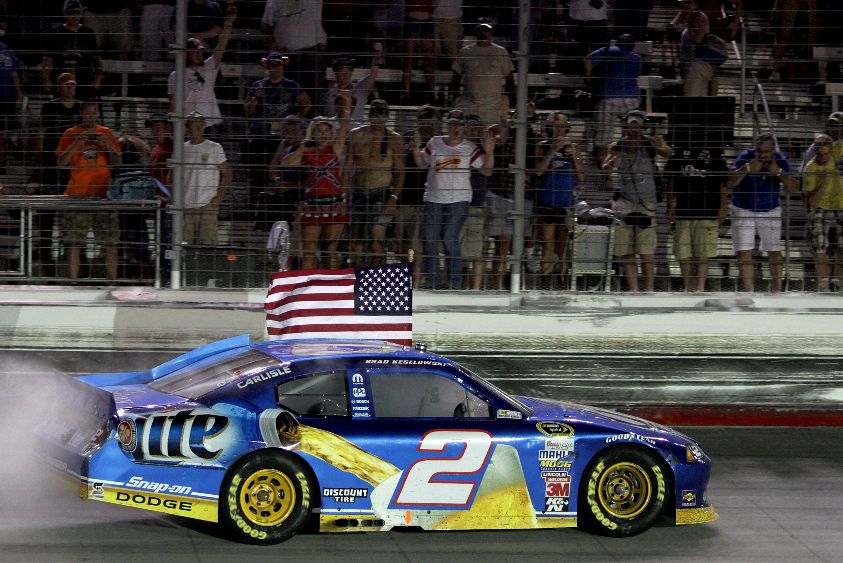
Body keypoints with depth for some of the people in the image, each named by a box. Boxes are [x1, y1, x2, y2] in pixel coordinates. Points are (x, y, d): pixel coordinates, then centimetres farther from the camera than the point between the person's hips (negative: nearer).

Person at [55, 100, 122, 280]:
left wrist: (106, 144, -6)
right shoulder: (71, 134, 7)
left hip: (103, 194, 2)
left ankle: (112, 281, 2)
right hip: (78, 194, -2)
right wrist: (78, 142, -11)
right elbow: (61, 162, -1)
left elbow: (117, 162, 9)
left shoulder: (106, 133, 12)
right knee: (73, 244, -5)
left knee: (111, 244, -3)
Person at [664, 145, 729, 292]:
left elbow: (724, 183, 6)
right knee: (683, 254, 2)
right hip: (683, 213, 3)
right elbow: (669, 182, 16)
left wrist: (722, 207, -1)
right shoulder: (679, 154, 9)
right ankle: (689, 288, 12)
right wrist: (670, 207, 9)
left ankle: (700, 288, -2)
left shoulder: (714, 155, 3)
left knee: (703, 255, -3)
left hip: (707, 214, -2)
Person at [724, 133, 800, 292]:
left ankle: (776, 289, 18)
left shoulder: (780, 161, -11)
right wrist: (748, 168, -38)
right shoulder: (745, 157, -17)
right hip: (743, 211, -2)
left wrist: (779, 173, -31)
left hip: (770, 212, 2)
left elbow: (794, 188, -16)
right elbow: (729, 183, -26)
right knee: (744, 253, -8)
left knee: (774, 252, 4)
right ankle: (748, 291, -5)